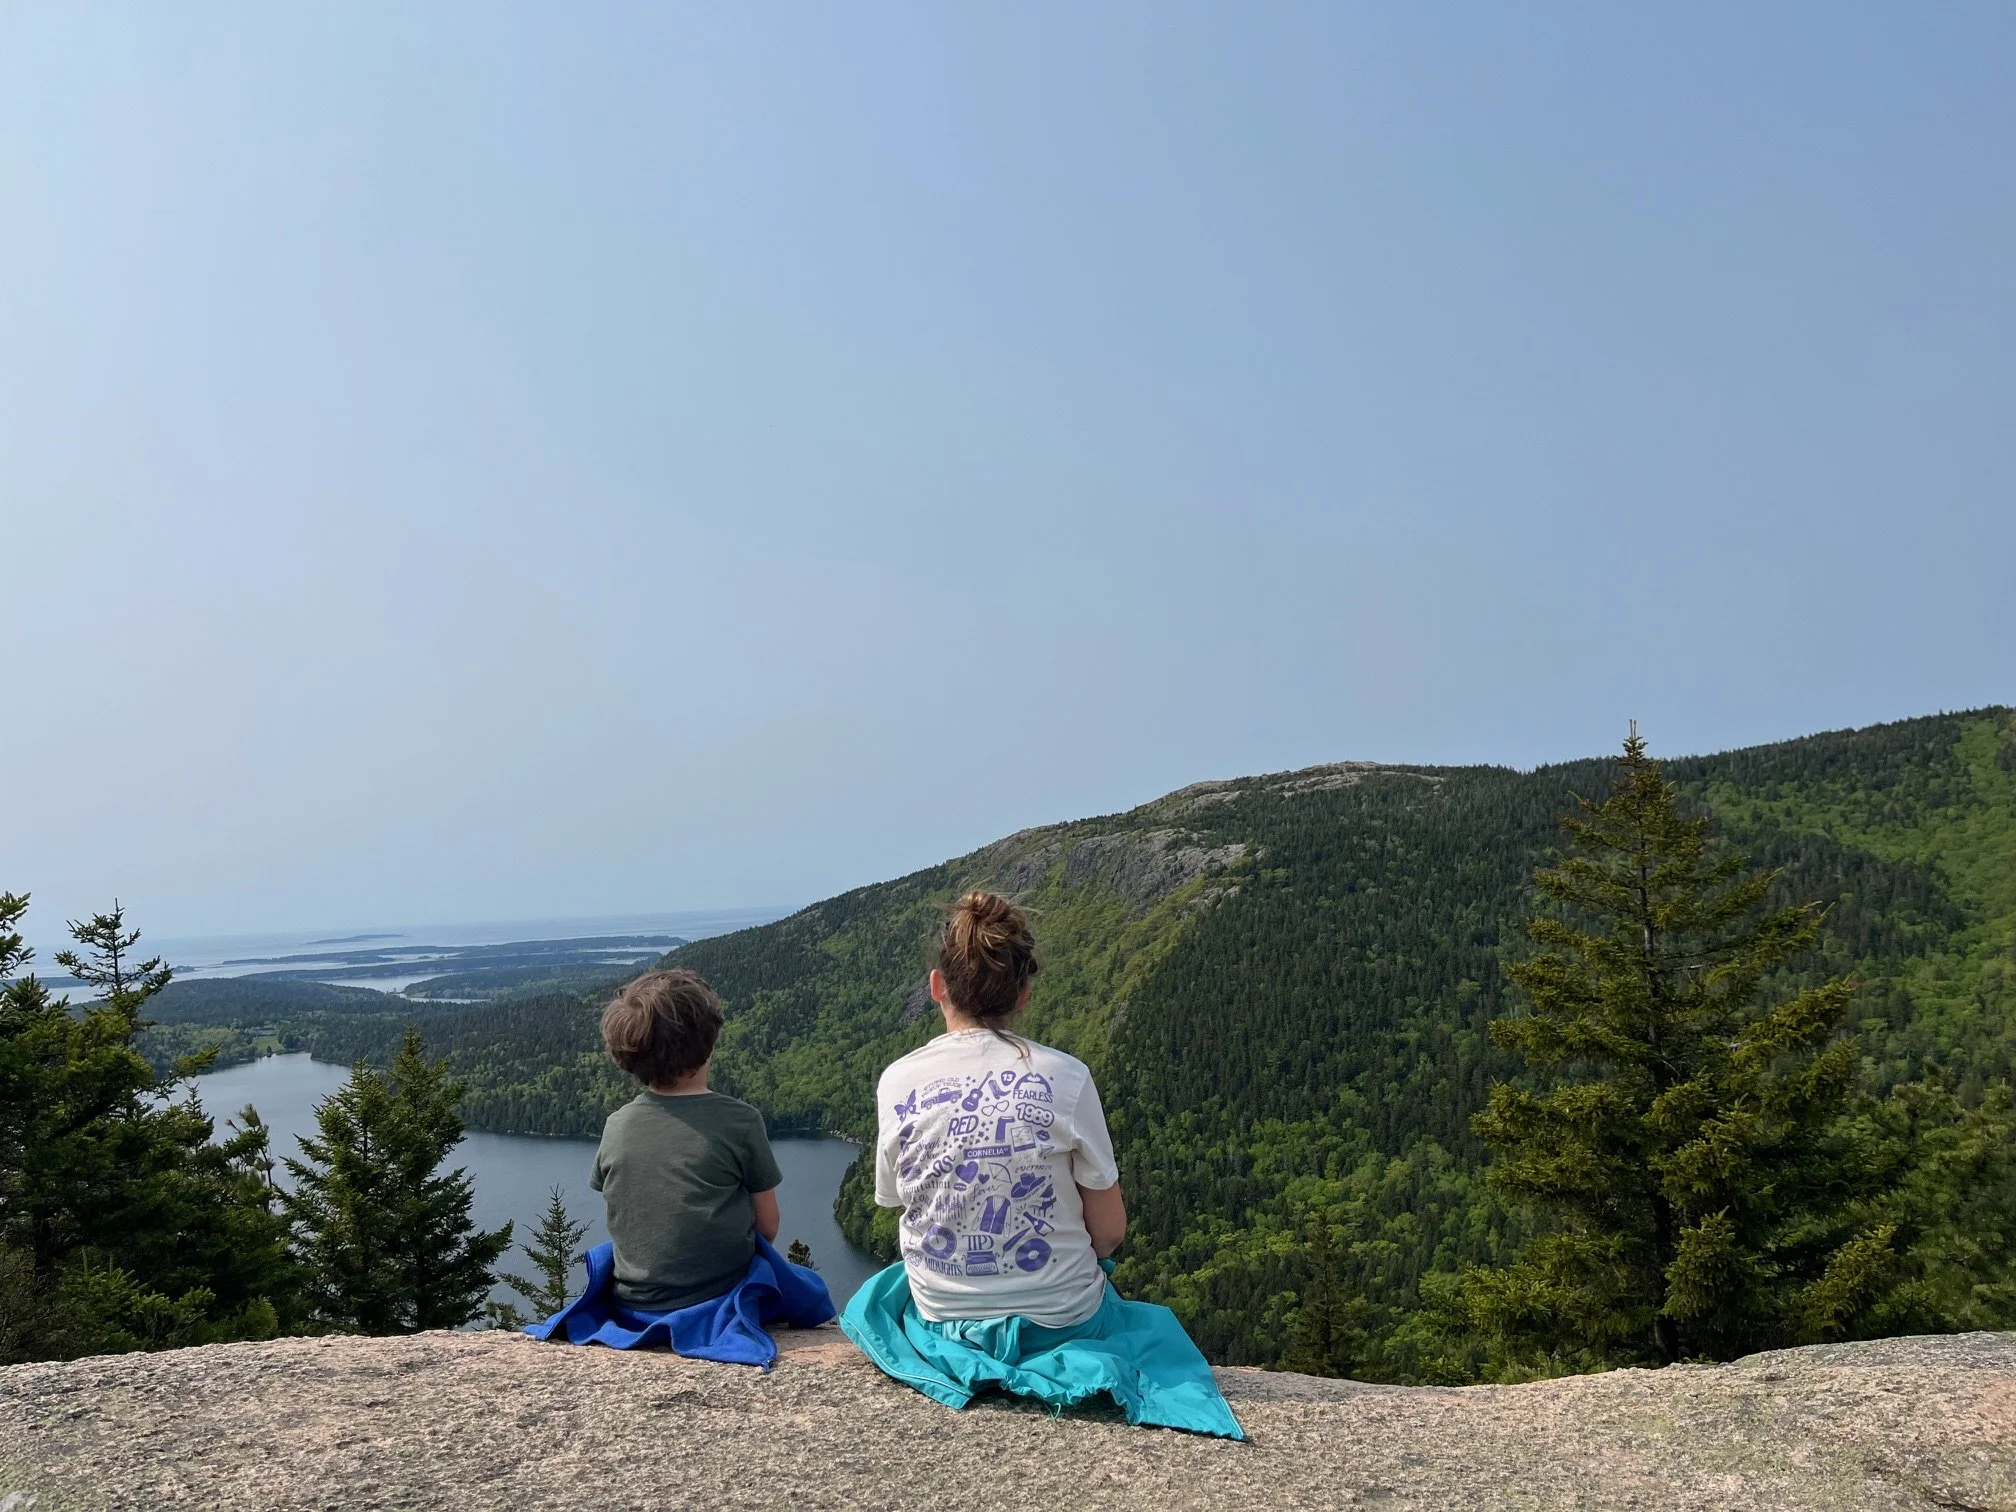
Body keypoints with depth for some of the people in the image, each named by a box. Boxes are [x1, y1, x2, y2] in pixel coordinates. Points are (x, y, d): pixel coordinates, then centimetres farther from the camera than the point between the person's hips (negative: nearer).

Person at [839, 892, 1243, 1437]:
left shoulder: (897, 1081, -10)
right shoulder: (1065, 1077, -14)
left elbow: (899, 1206, 2)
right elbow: (1109, 1231, -8)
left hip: (942, 1321, 1)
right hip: (1060, 1319, -1)